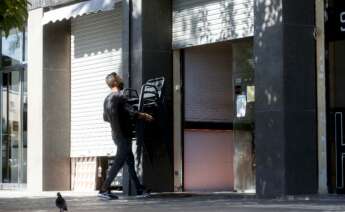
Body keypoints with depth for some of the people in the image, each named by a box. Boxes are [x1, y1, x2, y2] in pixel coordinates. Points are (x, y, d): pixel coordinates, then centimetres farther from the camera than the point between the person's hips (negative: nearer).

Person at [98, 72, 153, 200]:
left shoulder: (107, 99, 11)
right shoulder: (119, 97, -16)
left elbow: (105, 117, 20)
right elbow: (132, 113, -19)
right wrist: (145, 116, -5)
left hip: (116, 135, 9)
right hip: (123, 135, -9)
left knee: (130, 161, 14)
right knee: (118, 163, -7)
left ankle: (139, 189, 20)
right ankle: (104, 190, -10)